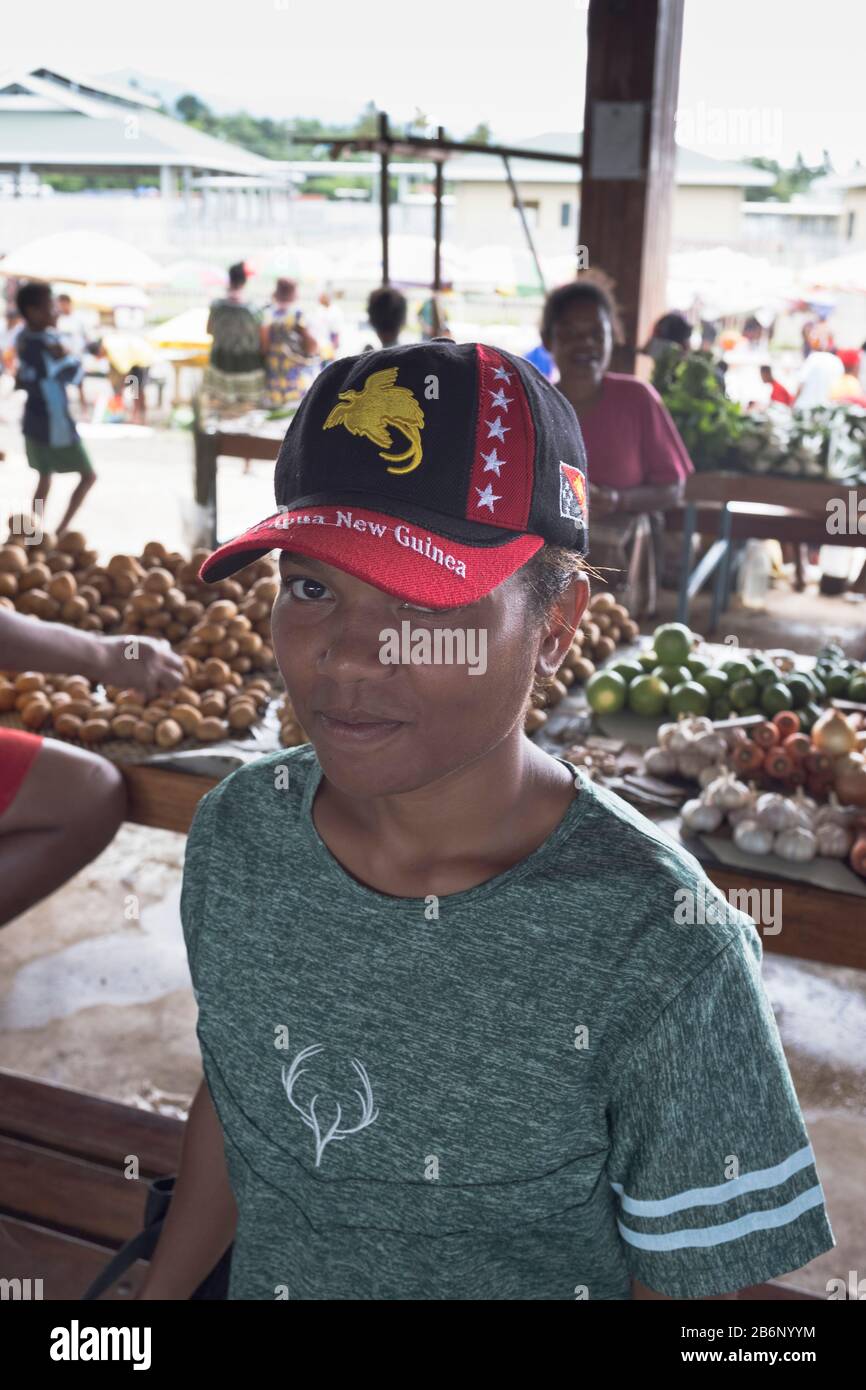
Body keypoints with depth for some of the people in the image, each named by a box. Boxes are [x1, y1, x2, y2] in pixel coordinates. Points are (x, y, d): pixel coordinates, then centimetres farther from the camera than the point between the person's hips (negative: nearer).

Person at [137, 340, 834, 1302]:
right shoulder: (233, 836, -16)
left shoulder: (667, 956, -31)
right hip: (258, 1280, 4)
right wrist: (157, 1293, 6)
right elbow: (233, 1096, 0)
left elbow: (690, 1279, -20)